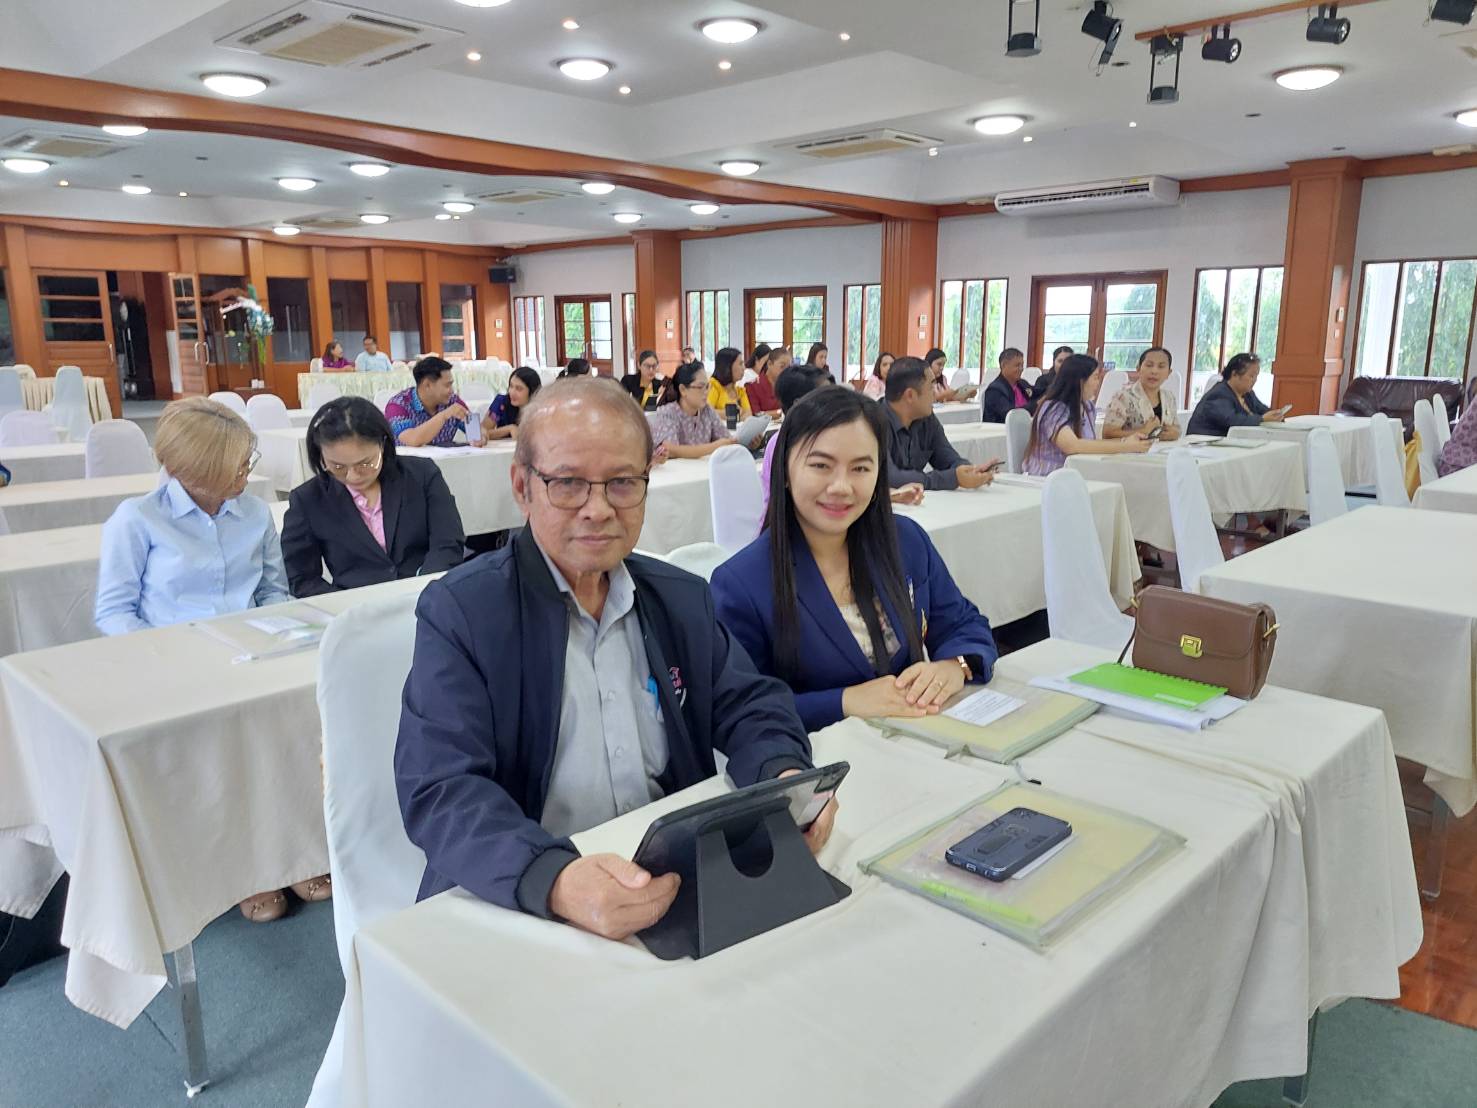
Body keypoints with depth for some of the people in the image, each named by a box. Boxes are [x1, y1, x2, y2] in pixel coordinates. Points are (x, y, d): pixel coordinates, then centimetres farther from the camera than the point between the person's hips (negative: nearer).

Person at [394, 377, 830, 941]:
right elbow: (440, 791, -16)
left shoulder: (683, 598, 7)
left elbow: (751, 705, 10)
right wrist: (555, 881, -35)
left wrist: (784, 776, -13)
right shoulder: (459, 612, -8)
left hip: (677, 889, 3)